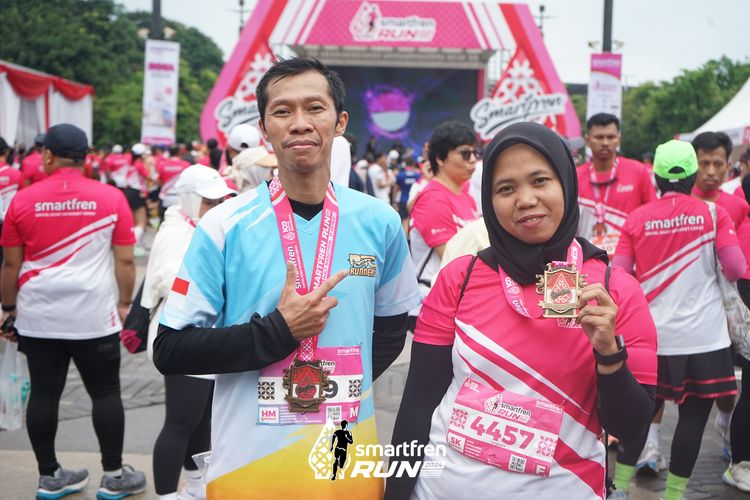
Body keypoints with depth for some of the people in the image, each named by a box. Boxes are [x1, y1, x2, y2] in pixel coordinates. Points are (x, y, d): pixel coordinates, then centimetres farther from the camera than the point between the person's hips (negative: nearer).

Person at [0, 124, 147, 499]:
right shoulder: (111, 198, -3)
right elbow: (124, 260, -1)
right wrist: (124, 303, 10)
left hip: (38, 317, 2)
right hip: (94, 315, -1)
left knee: (43, 393, 10)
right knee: (105, 392, 8)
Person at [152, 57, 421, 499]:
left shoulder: (379, 221, -1)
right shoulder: (225, 225, -9)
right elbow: (170, 351, -8)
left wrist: (350, 383, -2)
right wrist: (279, 331, -17)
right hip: (250, 463, -2)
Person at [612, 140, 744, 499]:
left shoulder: (637, 218, -1)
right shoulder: (713, 213, -3)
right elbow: (736, 268, -11)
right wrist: (717, 272, 10)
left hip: (651, 334, 2)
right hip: (703, 335, -2)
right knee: (693, 416, 8)